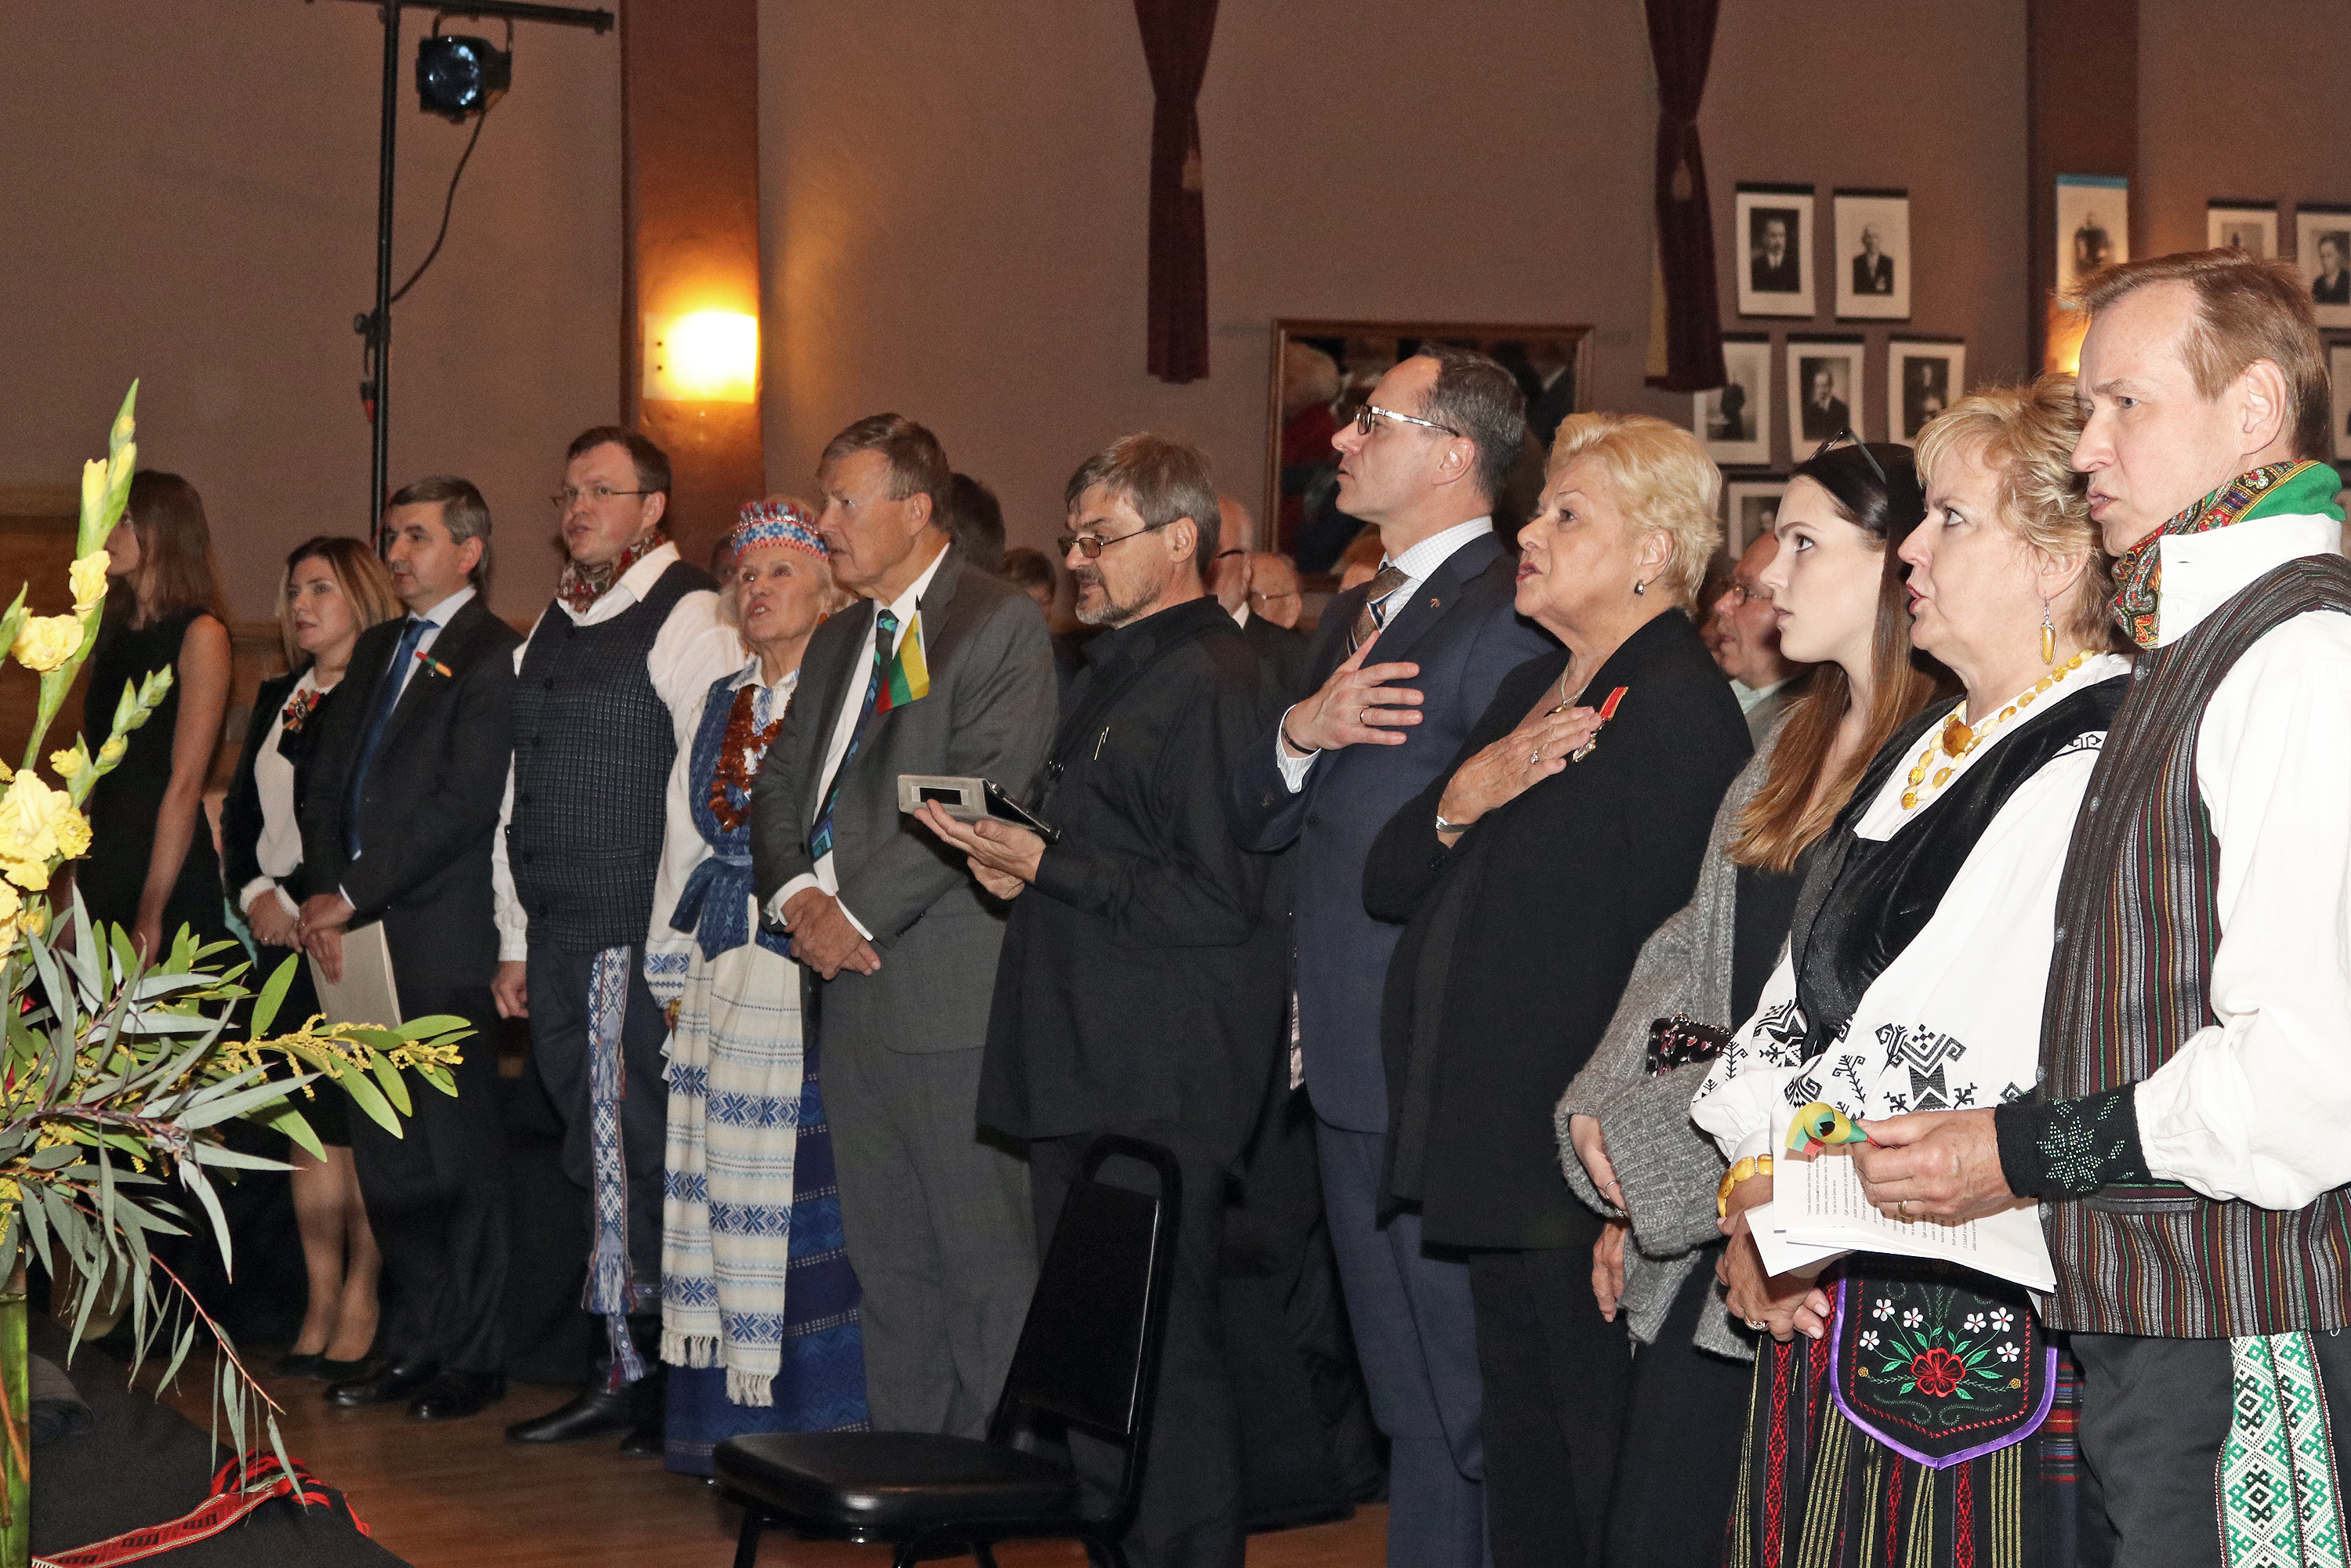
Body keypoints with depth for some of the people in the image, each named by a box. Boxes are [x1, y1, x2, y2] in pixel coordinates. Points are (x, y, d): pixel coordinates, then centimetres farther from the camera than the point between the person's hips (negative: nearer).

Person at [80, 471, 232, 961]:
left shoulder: (201, 635, -7)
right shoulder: (112, 636, 15)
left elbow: (185, 783, -13)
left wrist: (151, 912, -18)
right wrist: (72, 891, 7)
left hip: (172, 879, -7)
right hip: (101, 874, 7)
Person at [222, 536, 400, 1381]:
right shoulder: (276, 699, 18)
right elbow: (238, 811, 18)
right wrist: (256, 893, 1)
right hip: (283, 932, 7)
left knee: (362, 1120, -6)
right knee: (306, 1119, 7)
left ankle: (362, 1307, 1)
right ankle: (320, 1309, 11)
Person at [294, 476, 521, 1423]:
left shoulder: (493, 659, -8)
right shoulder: (377, 650, 18)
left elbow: (459, 808, -15)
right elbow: (328, 786, 15)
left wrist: (351, 895, -13)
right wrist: (326, 896, 0)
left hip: (444, 938, -7)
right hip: (364, 935, 8)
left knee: (459, 1156, -1)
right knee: (386, 1157, 10)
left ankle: (474, 1360, 8)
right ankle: (416, 1345, 19)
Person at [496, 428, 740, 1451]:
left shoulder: (690, 618, -7)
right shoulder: (552, 628, 17)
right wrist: (515, 938, 15)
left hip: (641, 941, -7)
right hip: (557, 938, 7)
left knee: (634, 1156, -5)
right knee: (596, 1162, 10)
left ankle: (645, 1373, 4)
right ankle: (617, 1370, 16)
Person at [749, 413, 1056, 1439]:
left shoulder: (1001, 625, -6)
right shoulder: (837, 643, 20)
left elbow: (978, 800, -15)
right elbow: (779, 784, 18)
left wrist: (858, 910, -15)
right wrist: (798, 893, -2)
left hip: (950, 982, -8)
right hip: (848, 983, 8)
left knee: (984, 1256, -4)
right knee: (886, 1257, 12)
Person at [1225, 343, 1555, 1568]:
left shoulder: (1507, 618, -14)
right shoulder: (1353, 614, 17)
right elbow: (1253, 822, 13)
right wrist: (1299, 734, -5)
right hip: (1348, 1059, 9)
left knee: (1456, 1403, -2)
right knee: (1405, 1403, 18)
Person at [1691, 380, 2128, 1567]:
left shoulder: (2094, 765, -15)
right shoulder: (1925, 748, 15)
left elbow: (1936, 1052, -18)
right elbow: (1795, 1002, 12)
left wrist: (1774, 1195, -5)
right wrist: (1755, 1184, -3)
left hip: (1975, 1310, -8)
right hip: (1828, 1294, 9)